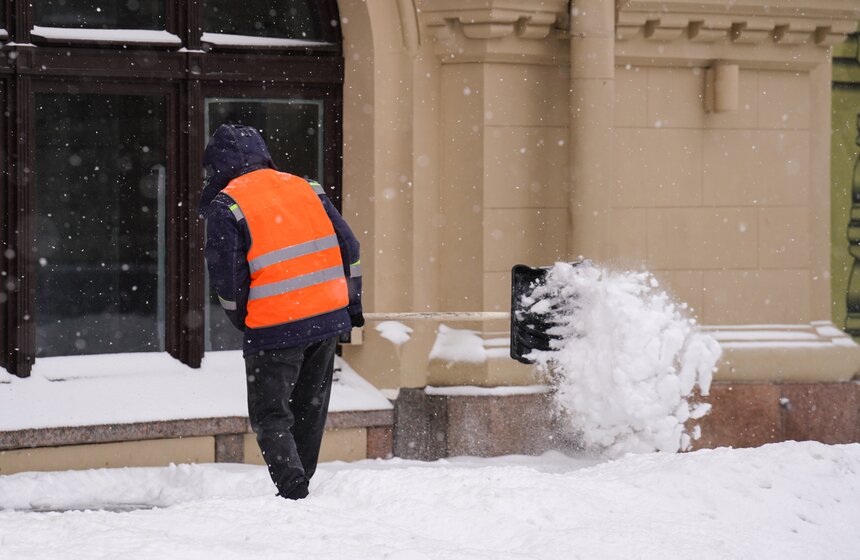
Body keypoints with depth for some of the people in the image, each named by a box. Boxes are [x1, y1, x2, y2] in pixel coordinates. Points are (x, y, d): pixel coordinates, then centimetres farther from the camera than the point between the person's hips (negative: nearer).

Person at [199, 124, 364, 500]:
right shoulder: (306, 188, 10)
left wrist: (244, 324, 6)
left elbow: (226, 278, -10)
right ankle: (301, 482, 29)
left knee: (271, 418, 2)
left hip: (275, 329, -6)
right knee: (310, 409, 19)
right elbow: (348, 247, 10)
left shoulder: (226, 206, -7)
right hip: (330, 316, 6)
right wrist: (353, 308, 17)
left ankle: (294, 495, -12)